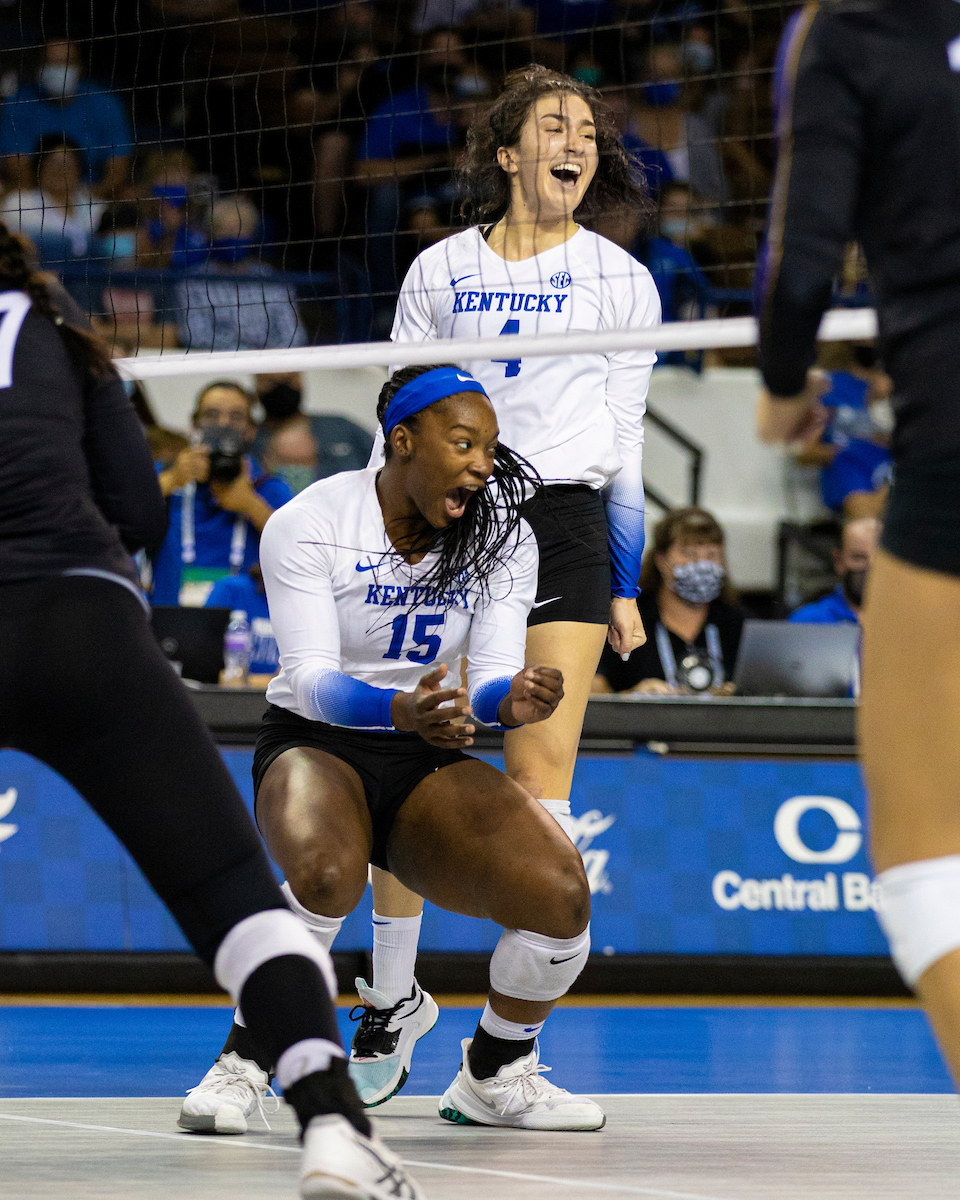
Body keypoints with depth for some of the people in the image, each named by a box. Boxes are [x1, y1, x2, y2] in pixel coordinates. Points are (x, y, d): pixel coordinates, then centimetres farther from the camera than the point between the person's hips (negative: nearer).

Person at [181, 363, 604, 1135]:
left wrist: (513, 701, -33)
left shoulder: (505, 538, -1)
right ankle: (246, 1058, -14)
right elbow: (310, 677, -21)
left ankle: (495, 1076, 5)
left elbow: (494, 677, -7)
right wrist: (399, 711, -42)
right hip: (316, 745, -3)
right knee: (329, 871, -39)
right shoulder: (309, 523, -13)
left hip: (427, 763, 4)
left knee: (561, 896, -23)